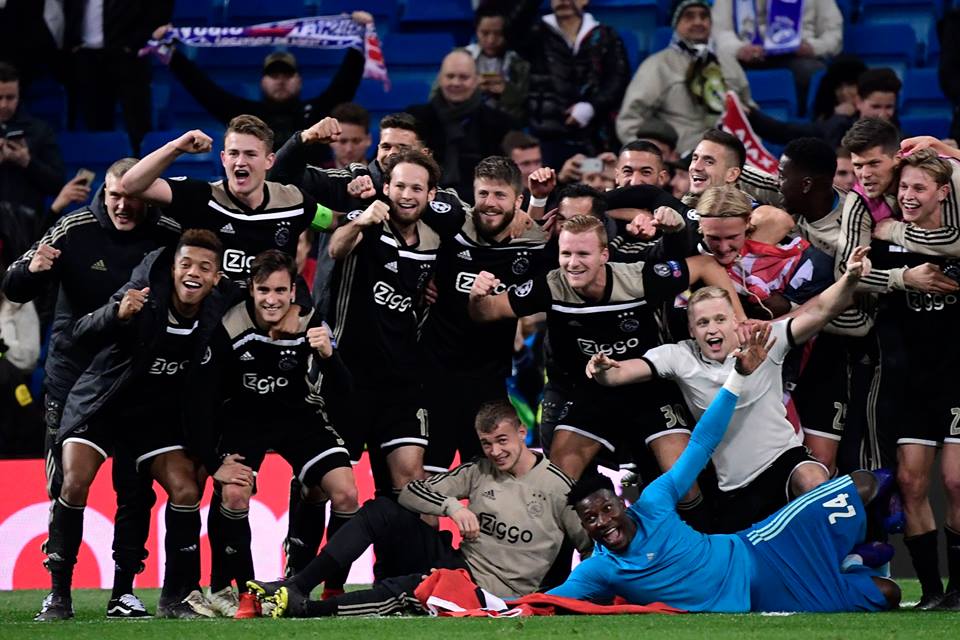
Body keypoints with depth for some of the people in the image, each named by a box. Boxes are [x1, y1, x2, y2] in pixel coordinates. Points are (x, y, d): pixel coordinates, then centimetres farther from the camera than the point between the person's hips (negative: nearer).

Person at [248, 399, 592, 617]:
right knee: (381, 511, -11)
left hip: (491, 593, -6)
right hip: (456, 560, 6)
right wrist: (451, 506, -14)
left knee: (399, 589, -34)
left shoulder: (556, 486, -4)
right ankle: (299, 587, -19)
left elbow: (593, 547, -2)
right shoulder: (480, 472, 9)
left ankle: (301, 609, -44)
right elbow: (411, 492, 4)